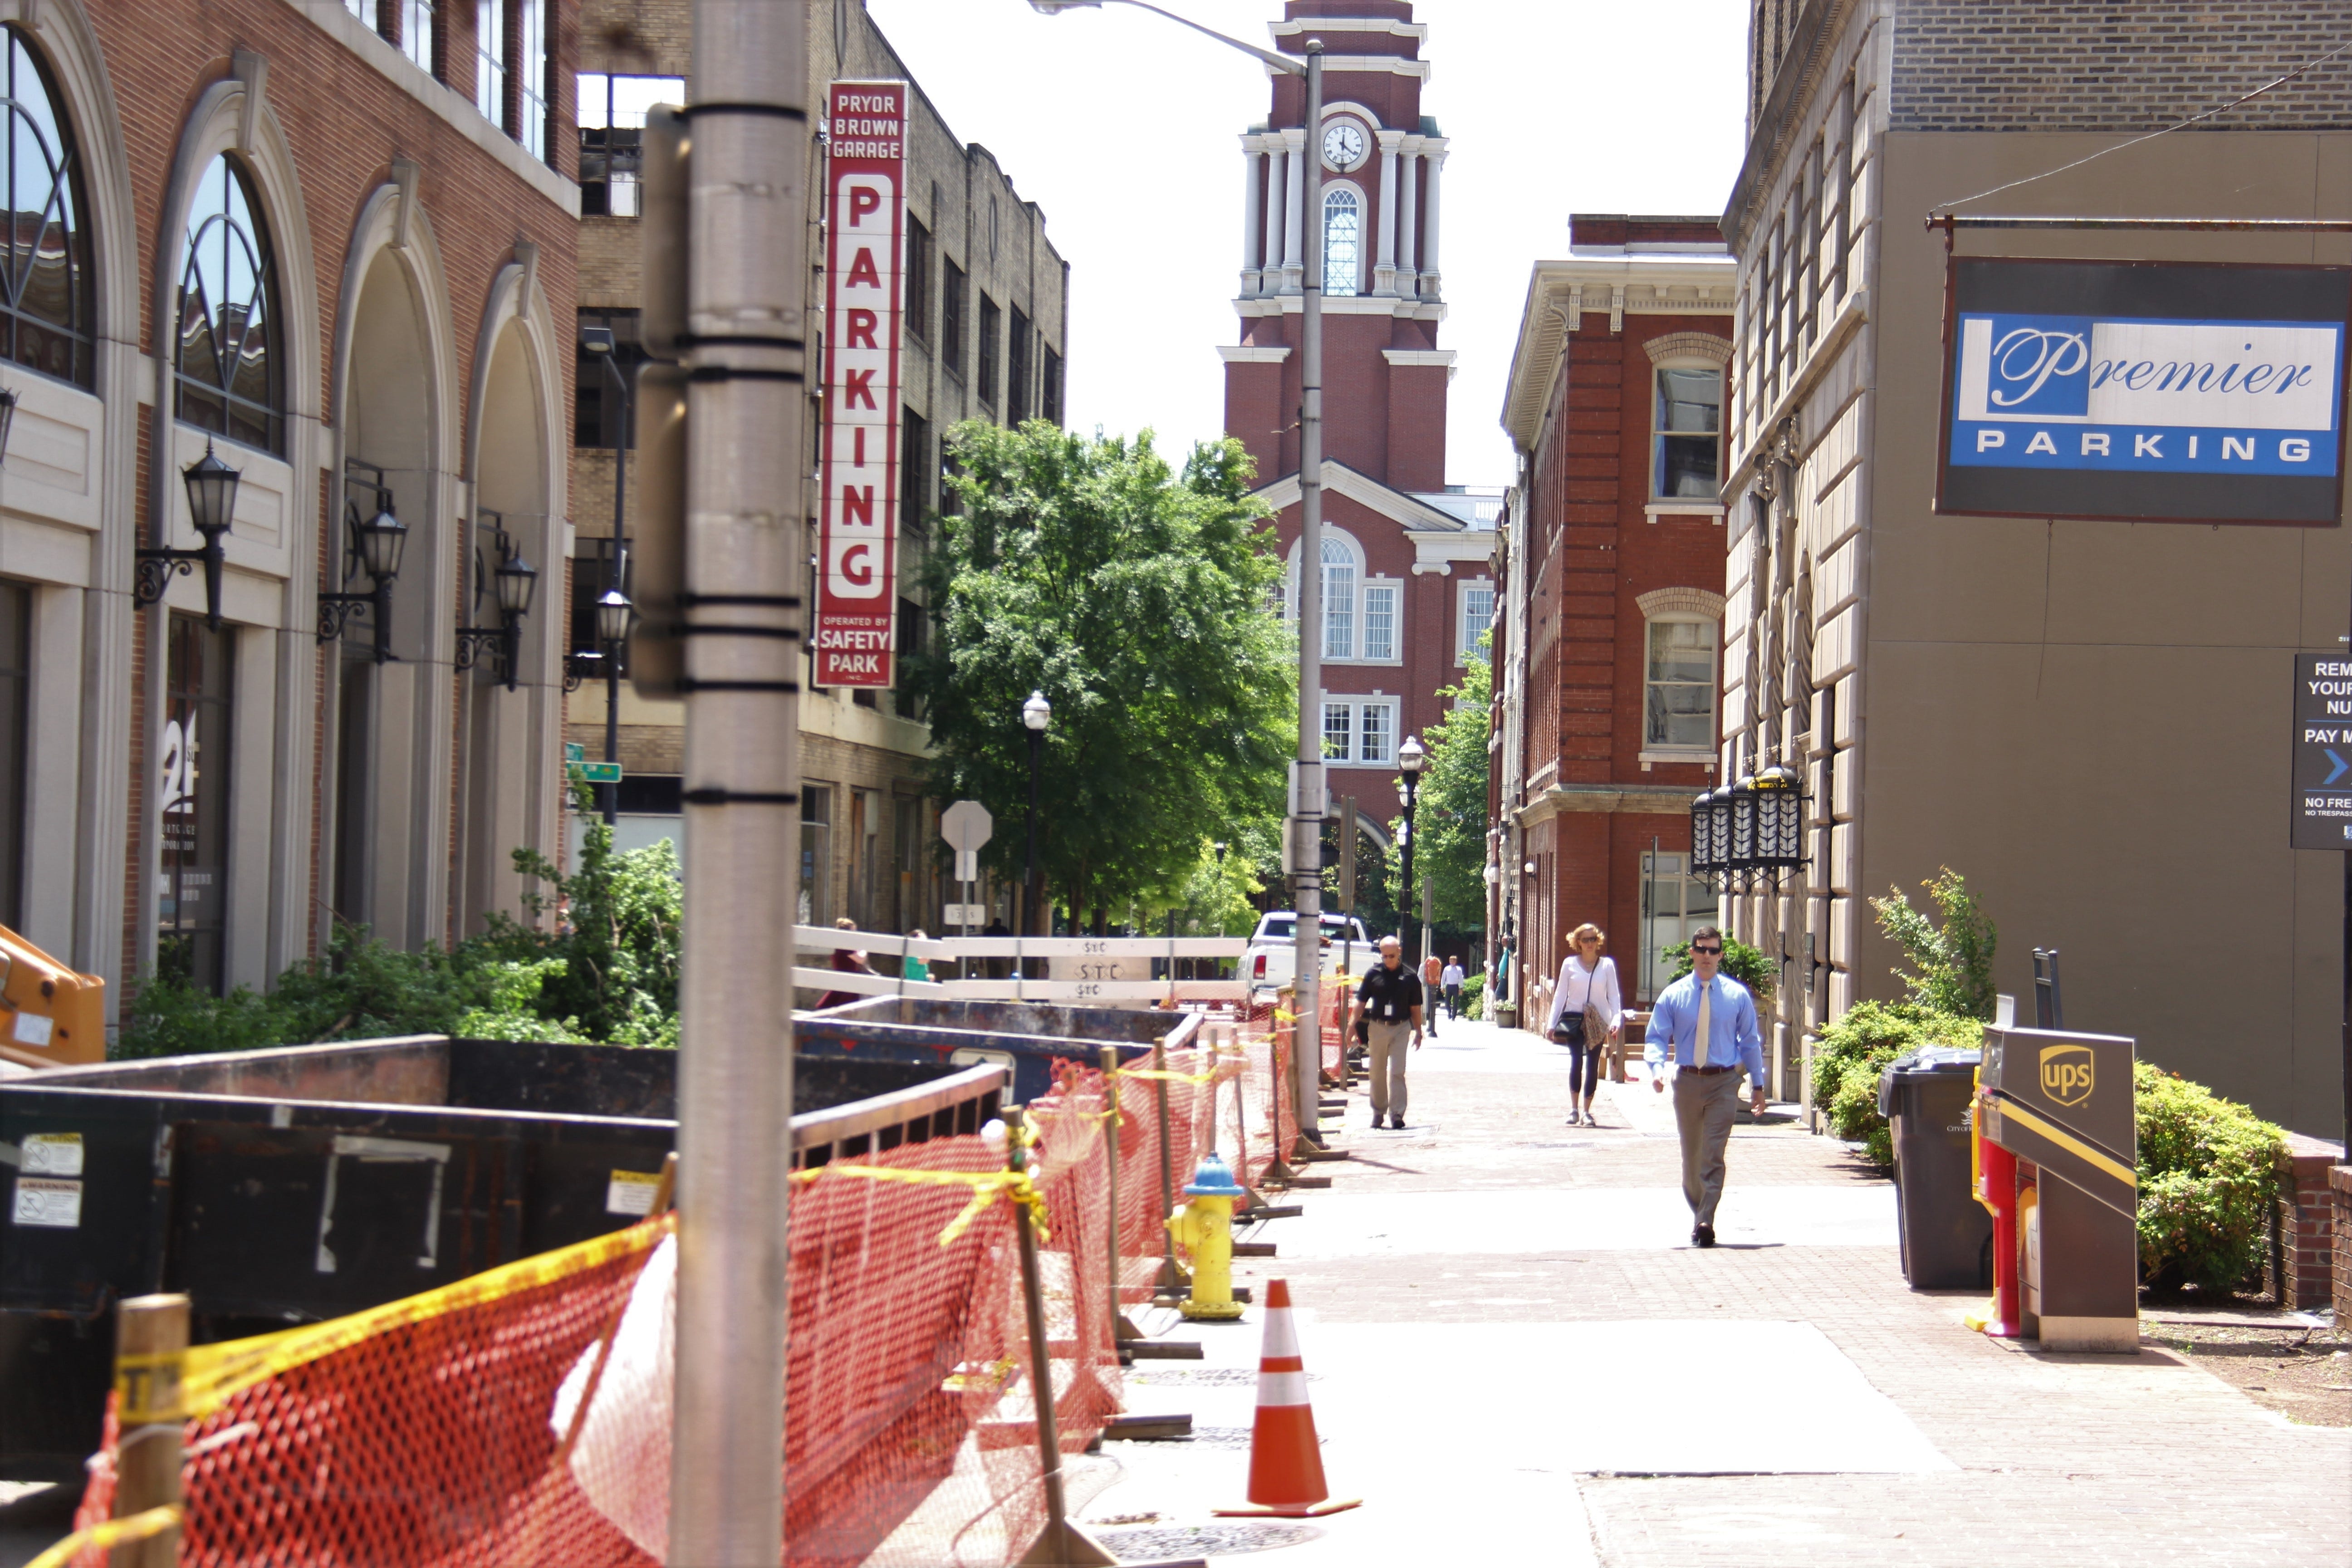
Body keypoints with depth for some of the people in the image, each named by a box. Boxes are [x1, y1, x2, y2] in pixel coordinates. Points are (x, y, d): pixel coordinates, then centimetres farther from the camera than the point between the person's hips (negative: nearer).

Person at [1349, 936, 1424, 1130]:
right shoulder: (1373, 974, 1)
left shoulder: (1410, 977, 0)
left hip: (1400, 1028, -2)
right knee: (1378, 1073, 10)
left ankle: (1397, 1114, -7)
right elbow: (1360, 1002, 3)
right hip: (1377, 1027, 2)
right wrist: (1351, 1026, -5)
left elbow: (1415, 1007, 6)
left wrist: (1418, 1032, 7)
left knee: (1397, 1072, -7)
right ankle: (1378, 1112, 22)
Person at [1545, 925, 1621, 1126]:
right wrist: (1552, 1023, 3)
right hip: (1574, 1019, -1)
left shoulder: (1607, 965, 6)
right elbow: (1560, 995, 7)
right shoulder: (1569, 964, 5)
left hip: (1598, 1021, 1)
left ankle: (1587, 1111, 10)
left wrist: (1616, 1020, -9)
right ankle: (1573, 1109, -6)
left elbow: (1614, 996, 4)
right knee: (1576, 1060, -15)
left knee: (1592, 1065, 2)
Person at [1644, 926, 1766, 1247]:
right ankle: (1698, 1213, 28)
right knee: (1691, 1155, 12)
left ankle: (1705, 1221, -17)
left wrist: (1758, 1085, 8)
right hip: (1687, 1081, 2)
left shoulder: (1737, 995, 3)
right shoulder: (1674, 995, 3)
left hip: (1723, 1082, -2)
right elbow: (1658, 1037, 1)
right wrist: (1657, 1068, -18)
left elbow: (1750, 1041, 9)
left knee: (1714, 1155, -13)